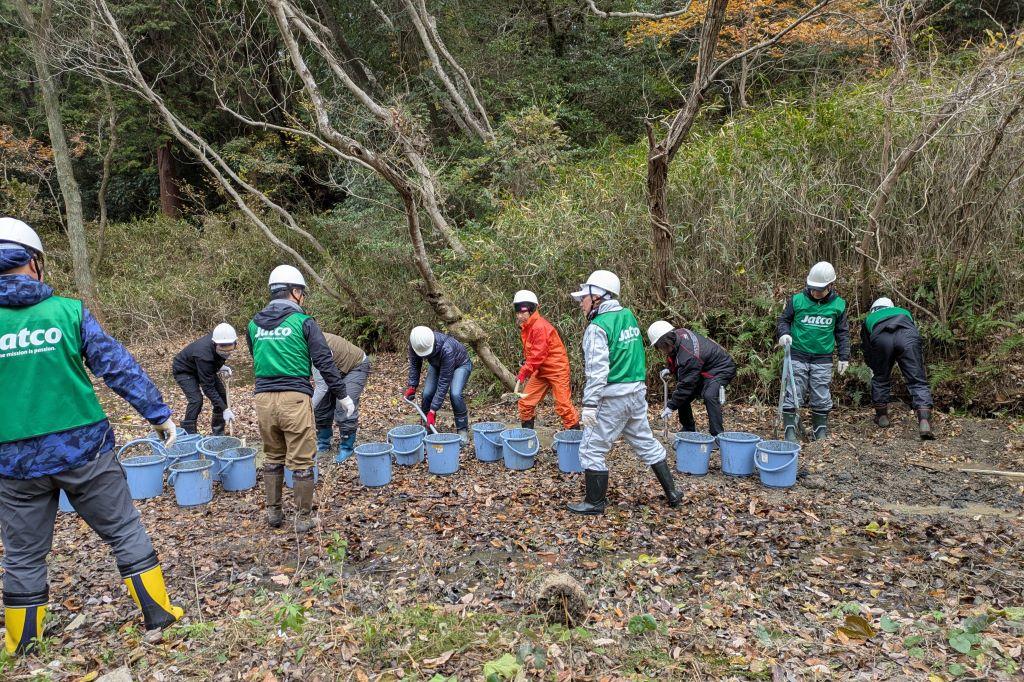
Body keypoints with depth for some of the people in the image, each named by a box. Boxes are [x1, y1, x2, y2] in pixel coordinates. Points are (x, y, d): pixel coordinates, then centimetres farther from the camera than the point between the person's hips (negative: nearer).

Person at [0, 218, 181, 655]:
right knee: (125, 532, 12)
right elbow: (119, 367, -6)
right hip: (83, 451, -2)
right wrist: (159, 415, 0)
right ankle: (158, 612, 19)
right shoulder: (68, 311, -6)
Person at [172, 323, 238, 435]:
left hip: (203, 368, 7)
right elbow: (208, 387, -37)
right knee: (196, 399, -24)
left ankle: (218, 433, 10)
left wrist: (220, 367, -14)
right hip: (183, 370, -7)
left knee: (222, 393, -1)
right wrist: (224, 409, -38)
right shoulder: (204, 355, -43)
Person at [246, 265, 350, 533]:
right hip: (295, 399, -5)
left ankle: (273, 513, 27)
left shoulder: (254, 324, 11)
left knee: (272, 458, 19)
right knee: (301, 462, 5)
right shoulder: (303, 322, -5)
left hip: (263, 398, 5)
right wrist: (343, 395, -1)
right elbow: (324, 362, -8)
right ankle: (303, 518, 13)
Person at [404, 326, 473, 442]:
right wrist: (412, 386, -16)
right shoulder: (415, 343, -29)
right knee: (427, 393, -12)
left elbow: (444, 382, -39)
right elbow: (414, 365, -7)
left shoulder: (446, 349, -44)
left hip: (460, 364, -5)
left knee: (455, 394, -26)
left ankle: (463, 430, -8)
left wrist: (433, 410, -38)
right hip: (437, 365, 5)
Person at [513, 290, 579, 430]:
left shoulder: (540, 327, -22)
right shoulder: (526, 327, 7)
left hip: (556, 370, -9)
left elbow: (537, 356, -24)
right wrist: (525, 372, 5)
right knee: (525, 402, 7)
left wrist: (523, 374, -20)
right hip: (541, 371, 9)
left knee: (563, 405, -7)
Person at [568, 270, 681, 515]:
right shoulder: (629, 316, 7)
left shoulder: (598, 326, -15)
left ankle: (595, 502, 13)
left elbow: (597, 370, -21)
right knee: (646, 443, 19)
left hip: (612, 398, -8)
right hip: (637, 392, 8)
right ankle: (672, 493, 27)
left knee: (592, 450, 5)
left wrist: (589, 405, -19)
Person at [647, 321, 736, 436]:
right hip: (703, 370, 10)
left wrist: (671, 406, -24)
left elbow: (686, 384, -31)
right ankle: (688, 431, 20)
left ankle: (717, 435, -27)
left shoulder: (689, 355, -37)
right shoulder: (679, 334, -10)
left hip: (720, 369, -10)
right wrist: (670, 370, 0)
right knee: (682, 397, 7)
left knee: (709, 396, -34)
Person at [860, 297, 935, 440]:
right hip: (908, 337, 0)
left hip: (881, 338, 0)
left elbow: (866, 349, 41)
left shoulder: (869, 318, 42)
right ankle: (924, 422, -10)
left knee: (880, 379, 22)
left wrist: (874, 369, 56)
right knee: (918, 381, 4)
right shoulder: (903, 311, 45)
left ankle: (882, 416, 34)